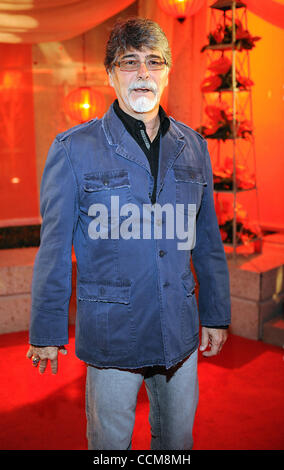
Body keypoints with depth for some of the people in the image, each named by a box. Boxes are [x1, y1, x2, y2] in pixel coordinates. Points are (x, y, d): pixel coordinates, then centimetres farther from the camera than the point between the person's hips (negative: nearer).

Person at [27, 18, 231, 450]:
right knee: (110, 443, 15)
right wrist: (47, 332, -2)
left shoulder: (192, 146, 5)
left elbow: (208, 238, 9)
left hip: (181, 333, 4)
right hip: (111, 332, -3)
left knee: (177, 438, 21)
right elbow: (54, 247, -5)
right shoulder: (74, 148, -8)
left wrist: (216, 314, 11)